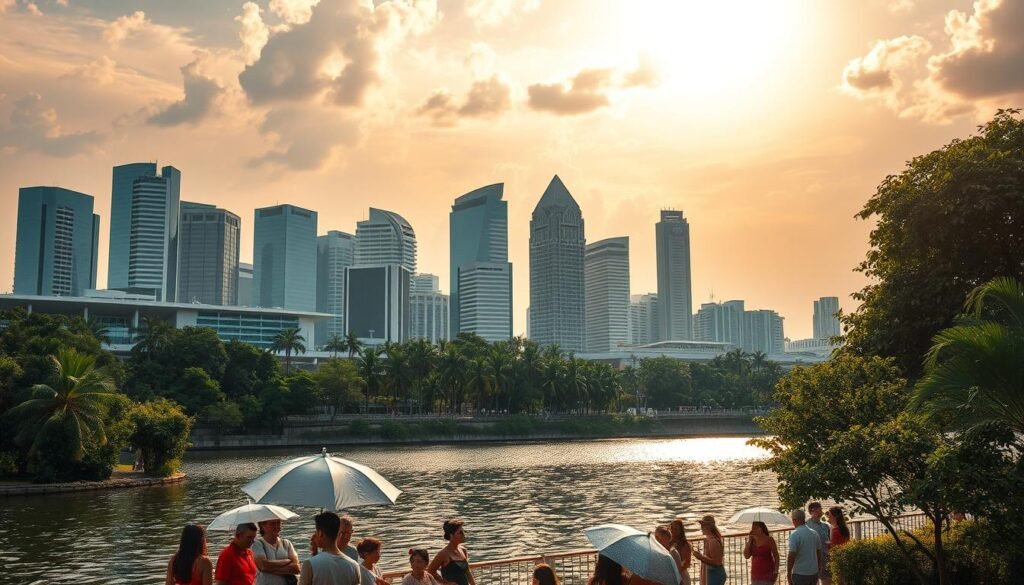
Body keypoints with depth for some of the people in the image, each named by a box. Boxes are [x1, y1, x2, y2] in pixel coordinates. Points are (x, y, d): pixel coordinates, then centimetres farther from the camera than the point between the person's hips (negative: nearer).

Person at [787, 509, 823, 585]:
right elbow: (819, 554, 13)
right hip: (814, 573, 7)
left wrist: (788, 573, -9)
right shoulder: (814, 533, 6)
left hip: (800, 574, -6)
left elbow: (791, 556, -18)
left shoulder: (795, 534, -15)